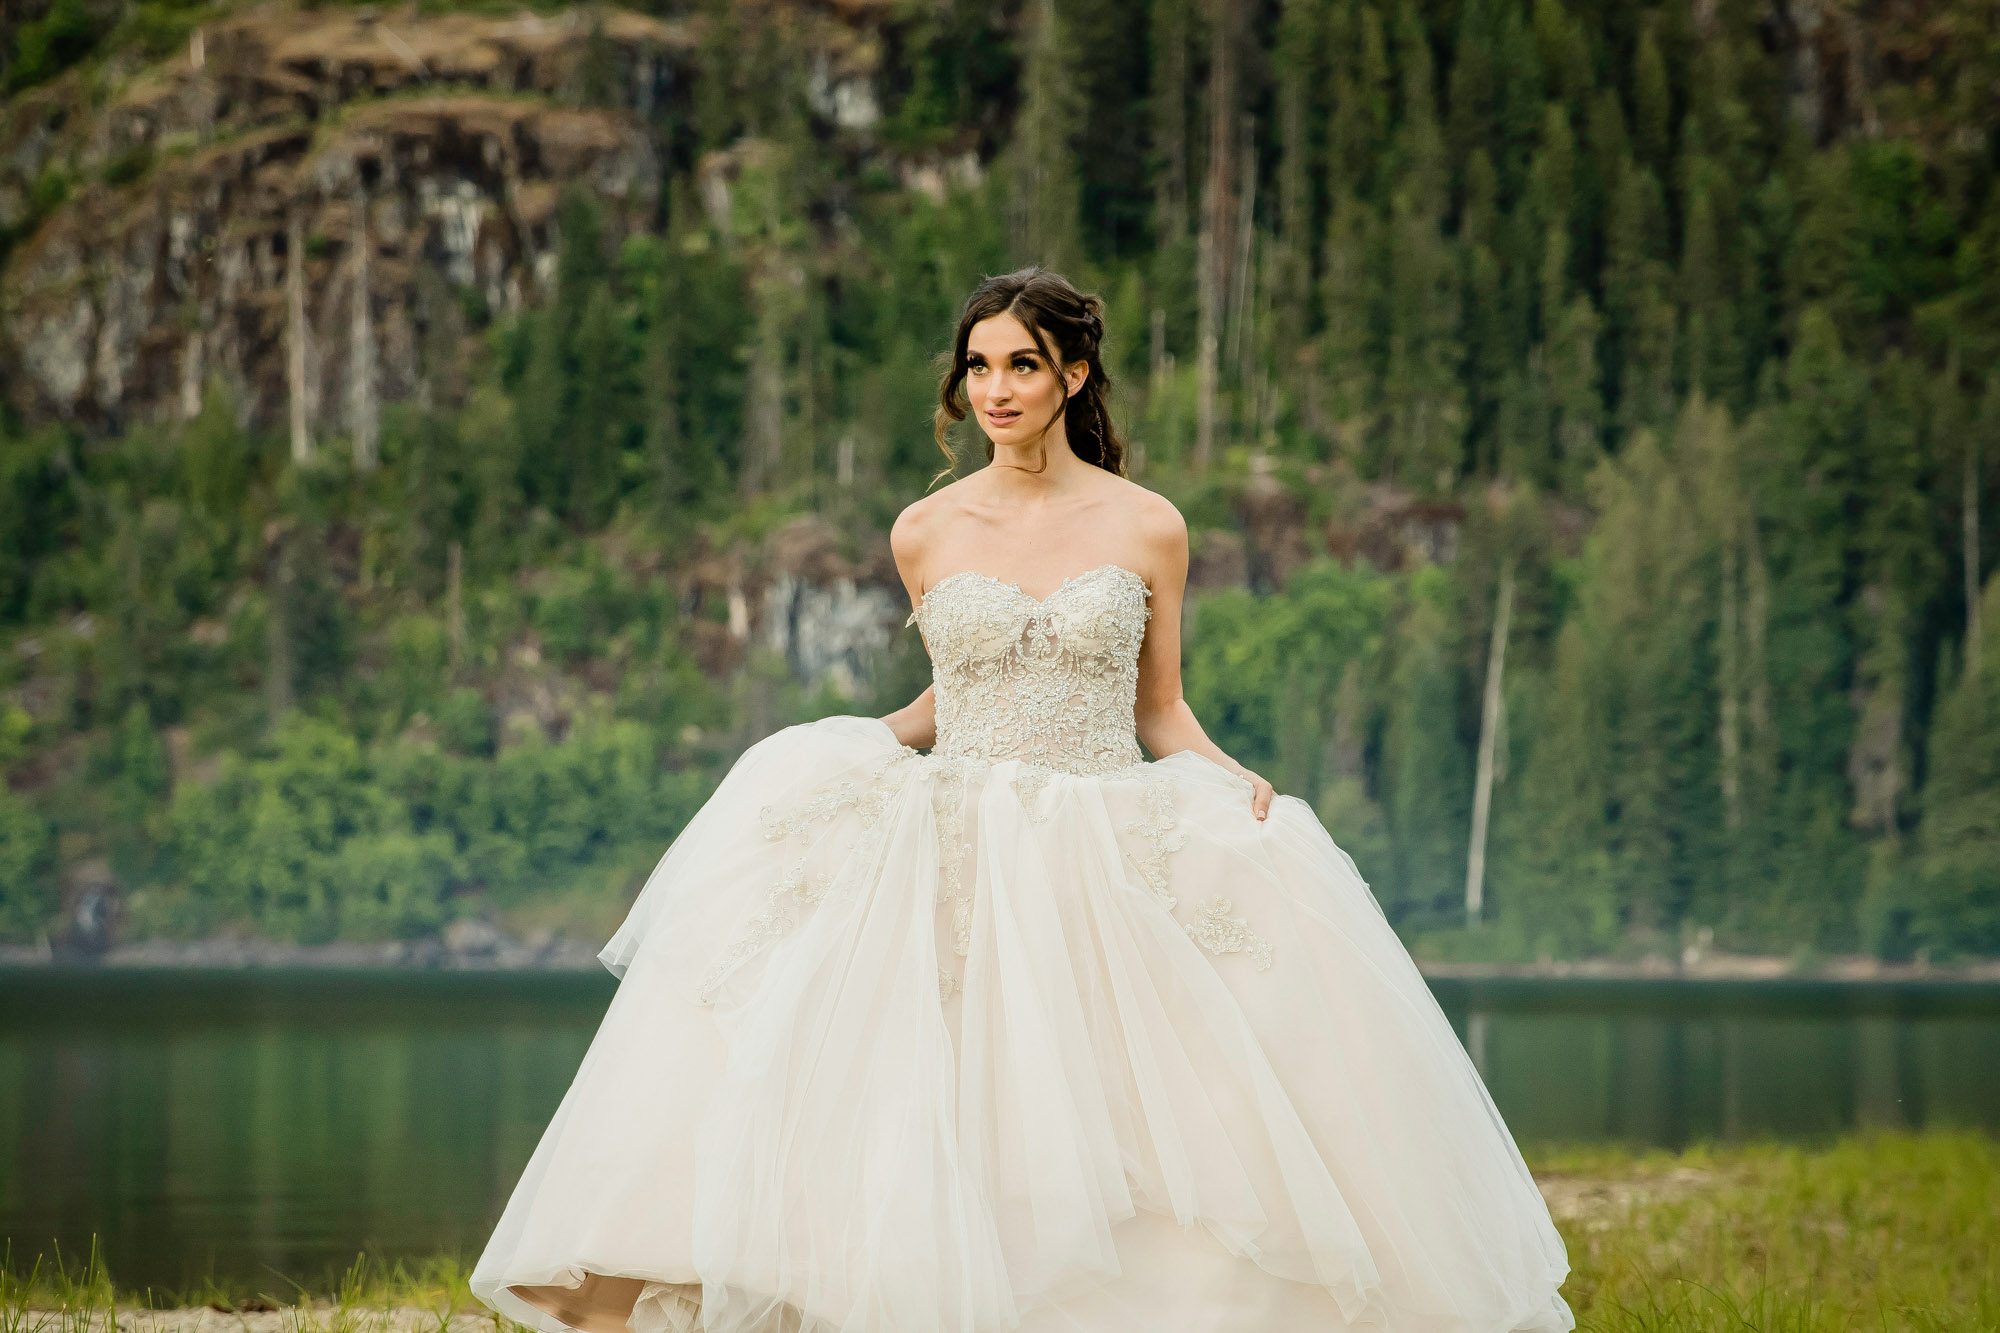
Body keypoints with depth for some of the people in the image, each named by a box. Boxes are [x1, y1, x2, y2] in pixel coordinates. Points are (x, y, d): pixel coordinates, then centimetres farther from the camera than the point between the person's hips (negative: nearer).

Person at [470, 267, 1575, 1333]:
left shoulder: (1148, 529, 3)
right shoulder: (925, 534, 6)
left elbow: (1160, 713, 10)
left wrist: (1233, 780, -9)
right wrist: (843, 755, 2)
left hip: (1111, 869, -1)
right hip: (955, 865, 1)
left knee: (1113, 1136, -12)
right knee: (947, 1122, -13)